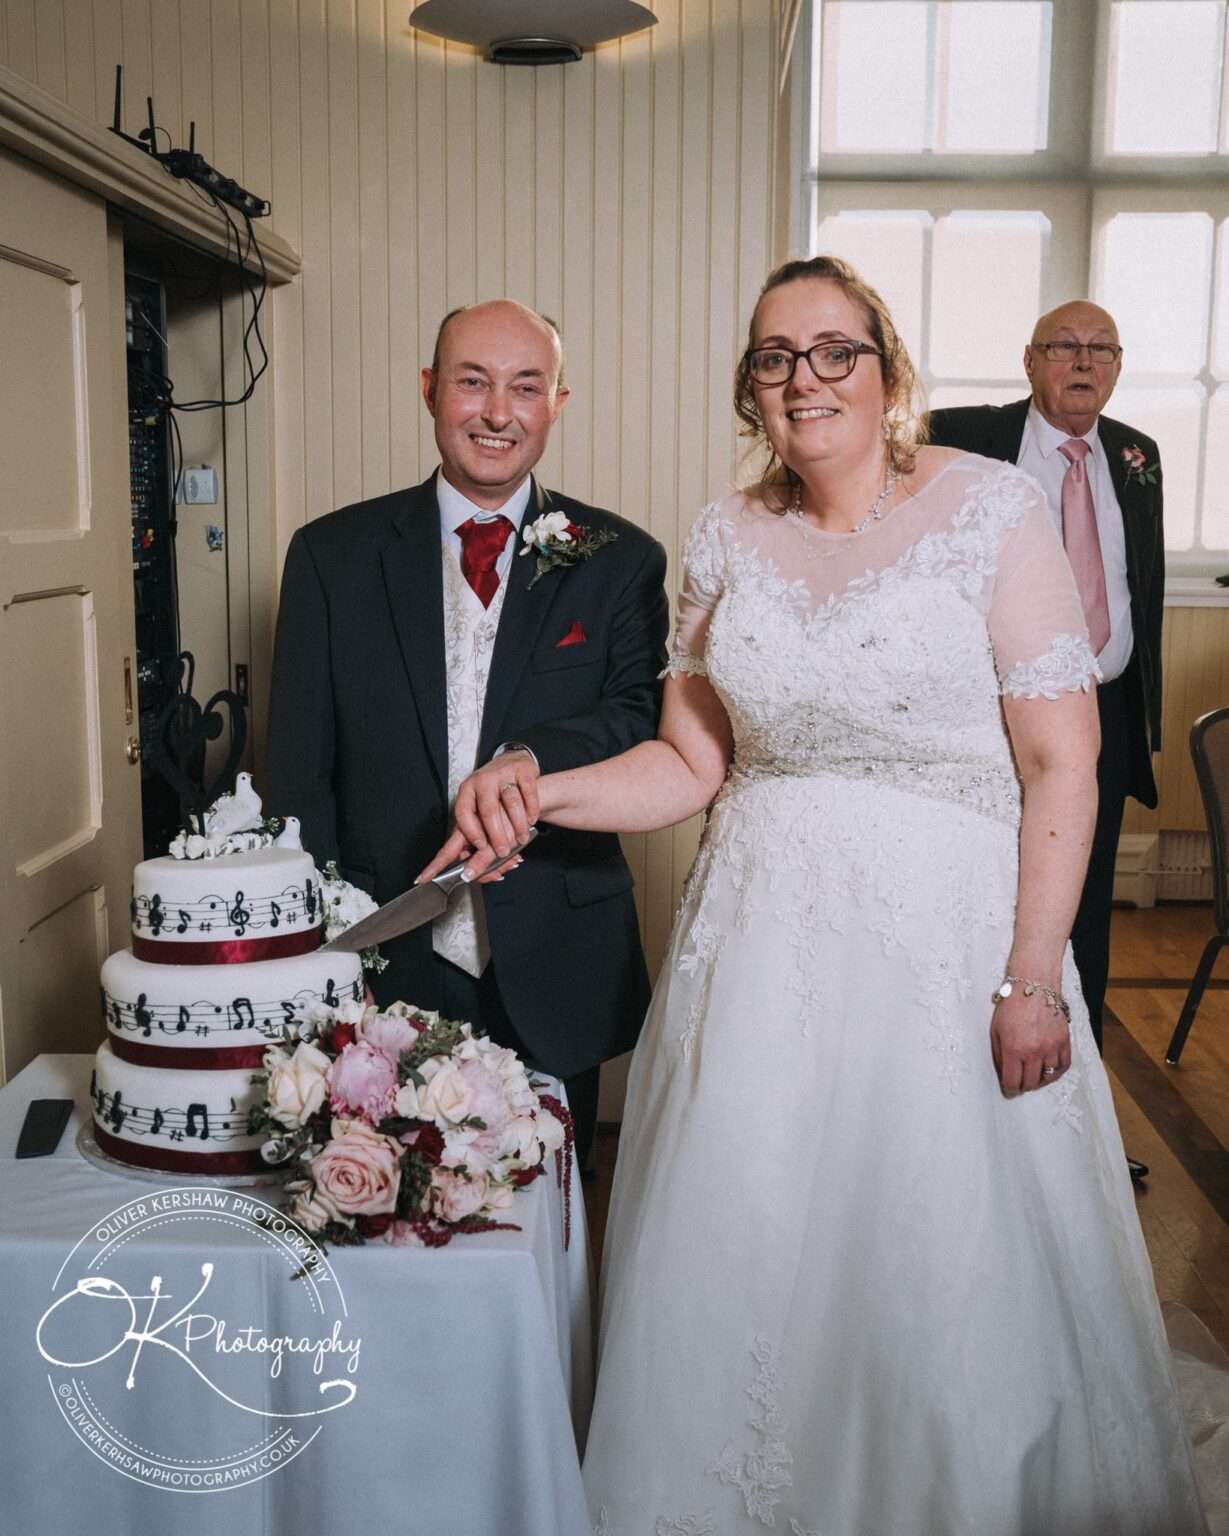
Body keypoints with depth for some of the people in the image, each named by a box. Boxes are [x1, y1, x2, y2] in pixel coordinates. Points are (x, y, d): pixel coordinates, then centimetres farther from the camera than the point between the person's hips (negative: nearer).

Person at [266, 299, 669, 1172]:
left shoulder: (619, 561, 3)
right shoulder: (332, 555, 3)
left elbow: (652, 721, -4)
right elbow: (299, 766, 2)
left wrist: (538, 756, -24)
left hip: (554, 977, 0)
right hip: (382, 967, 0)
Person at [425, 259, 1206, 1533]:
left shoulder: (989, 508, -7)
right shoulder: (724, 540, 6)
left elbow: (1061, 764, -9)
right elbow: (692, 759, 10)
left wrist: (1032, 982, -13)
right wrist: (543, 794, -7)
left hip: (942, 934, -3)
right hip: (760, 936, 4)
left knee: (942, 1274, 6)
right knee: (737, 1252, 10)